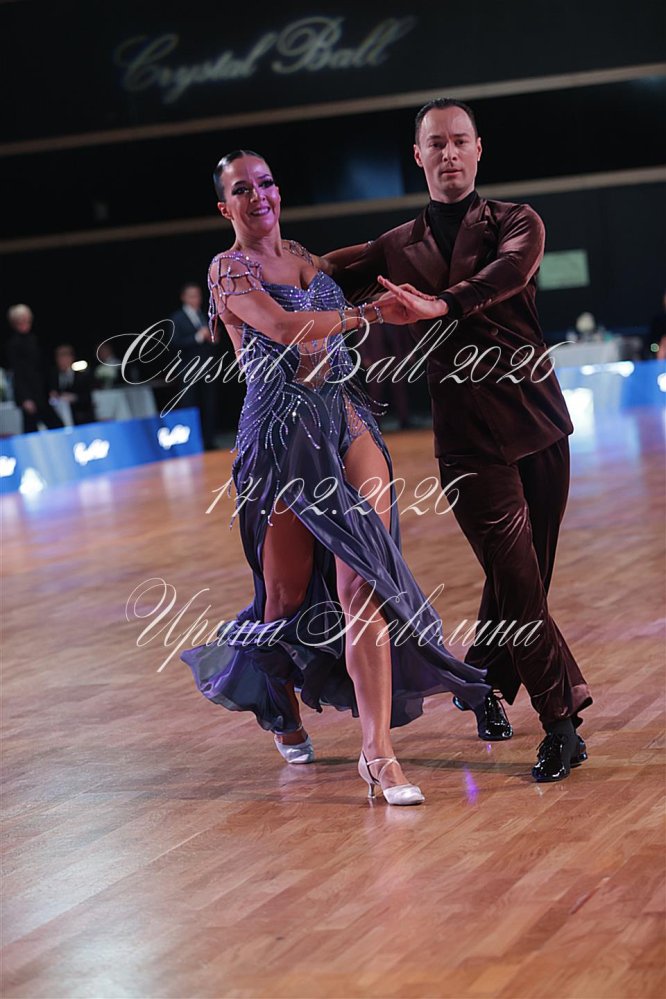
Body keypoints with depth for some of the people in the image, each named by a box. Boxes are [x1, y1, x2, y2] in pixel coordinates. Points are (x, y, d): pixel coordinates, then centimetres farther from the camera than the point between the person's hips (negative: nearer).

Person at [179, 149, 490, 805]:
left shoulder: (306, 257, 18)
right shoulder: (228, 270, -2)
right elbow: (280, 326, -18)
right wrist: (367, 314, -18)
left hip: (345, 421, 4)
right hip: (282, 431, -4)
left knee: (365, 586, -10)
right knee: (288, 593, 7)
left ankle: (378, 752, -13)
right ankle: (280, 706, 38)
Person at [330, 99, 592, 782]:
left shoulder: (515, 222, 6)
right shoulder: (399, 248, 12)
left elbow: (510, 271, -18)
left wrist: (442, 305, -34)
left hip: (538, 420, 1)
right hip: (469, 436, 0)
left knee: (525, 576, 7)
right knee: (517, 578, -8)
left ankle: (482, 682, 31)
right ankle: (561, 719, -3)